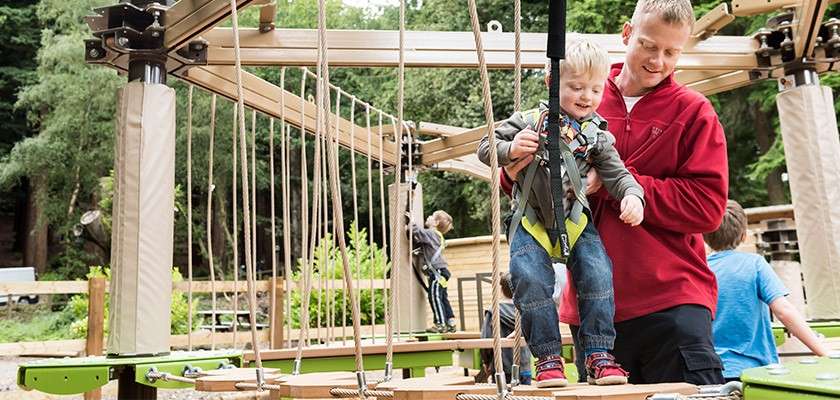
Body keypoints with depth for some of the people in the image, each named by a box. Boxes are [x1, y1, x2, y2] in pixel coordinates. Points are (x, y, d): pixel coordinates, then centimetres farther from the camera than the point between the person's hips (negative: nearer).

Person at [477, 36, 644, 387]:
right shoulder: (529, 121, -1)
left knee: (598, 275, -13)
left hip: (575, 220, 2)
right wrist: (510, 150, -19)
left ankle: (598, 356, -1)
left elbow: (616, 174, 2)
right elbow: (486, 147, 2)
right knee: (531, 280, -17)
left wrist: (631, 195, -20)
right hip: (531, 221, -2)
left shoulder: (597, 135, 5)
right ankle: (548, 358, -2)